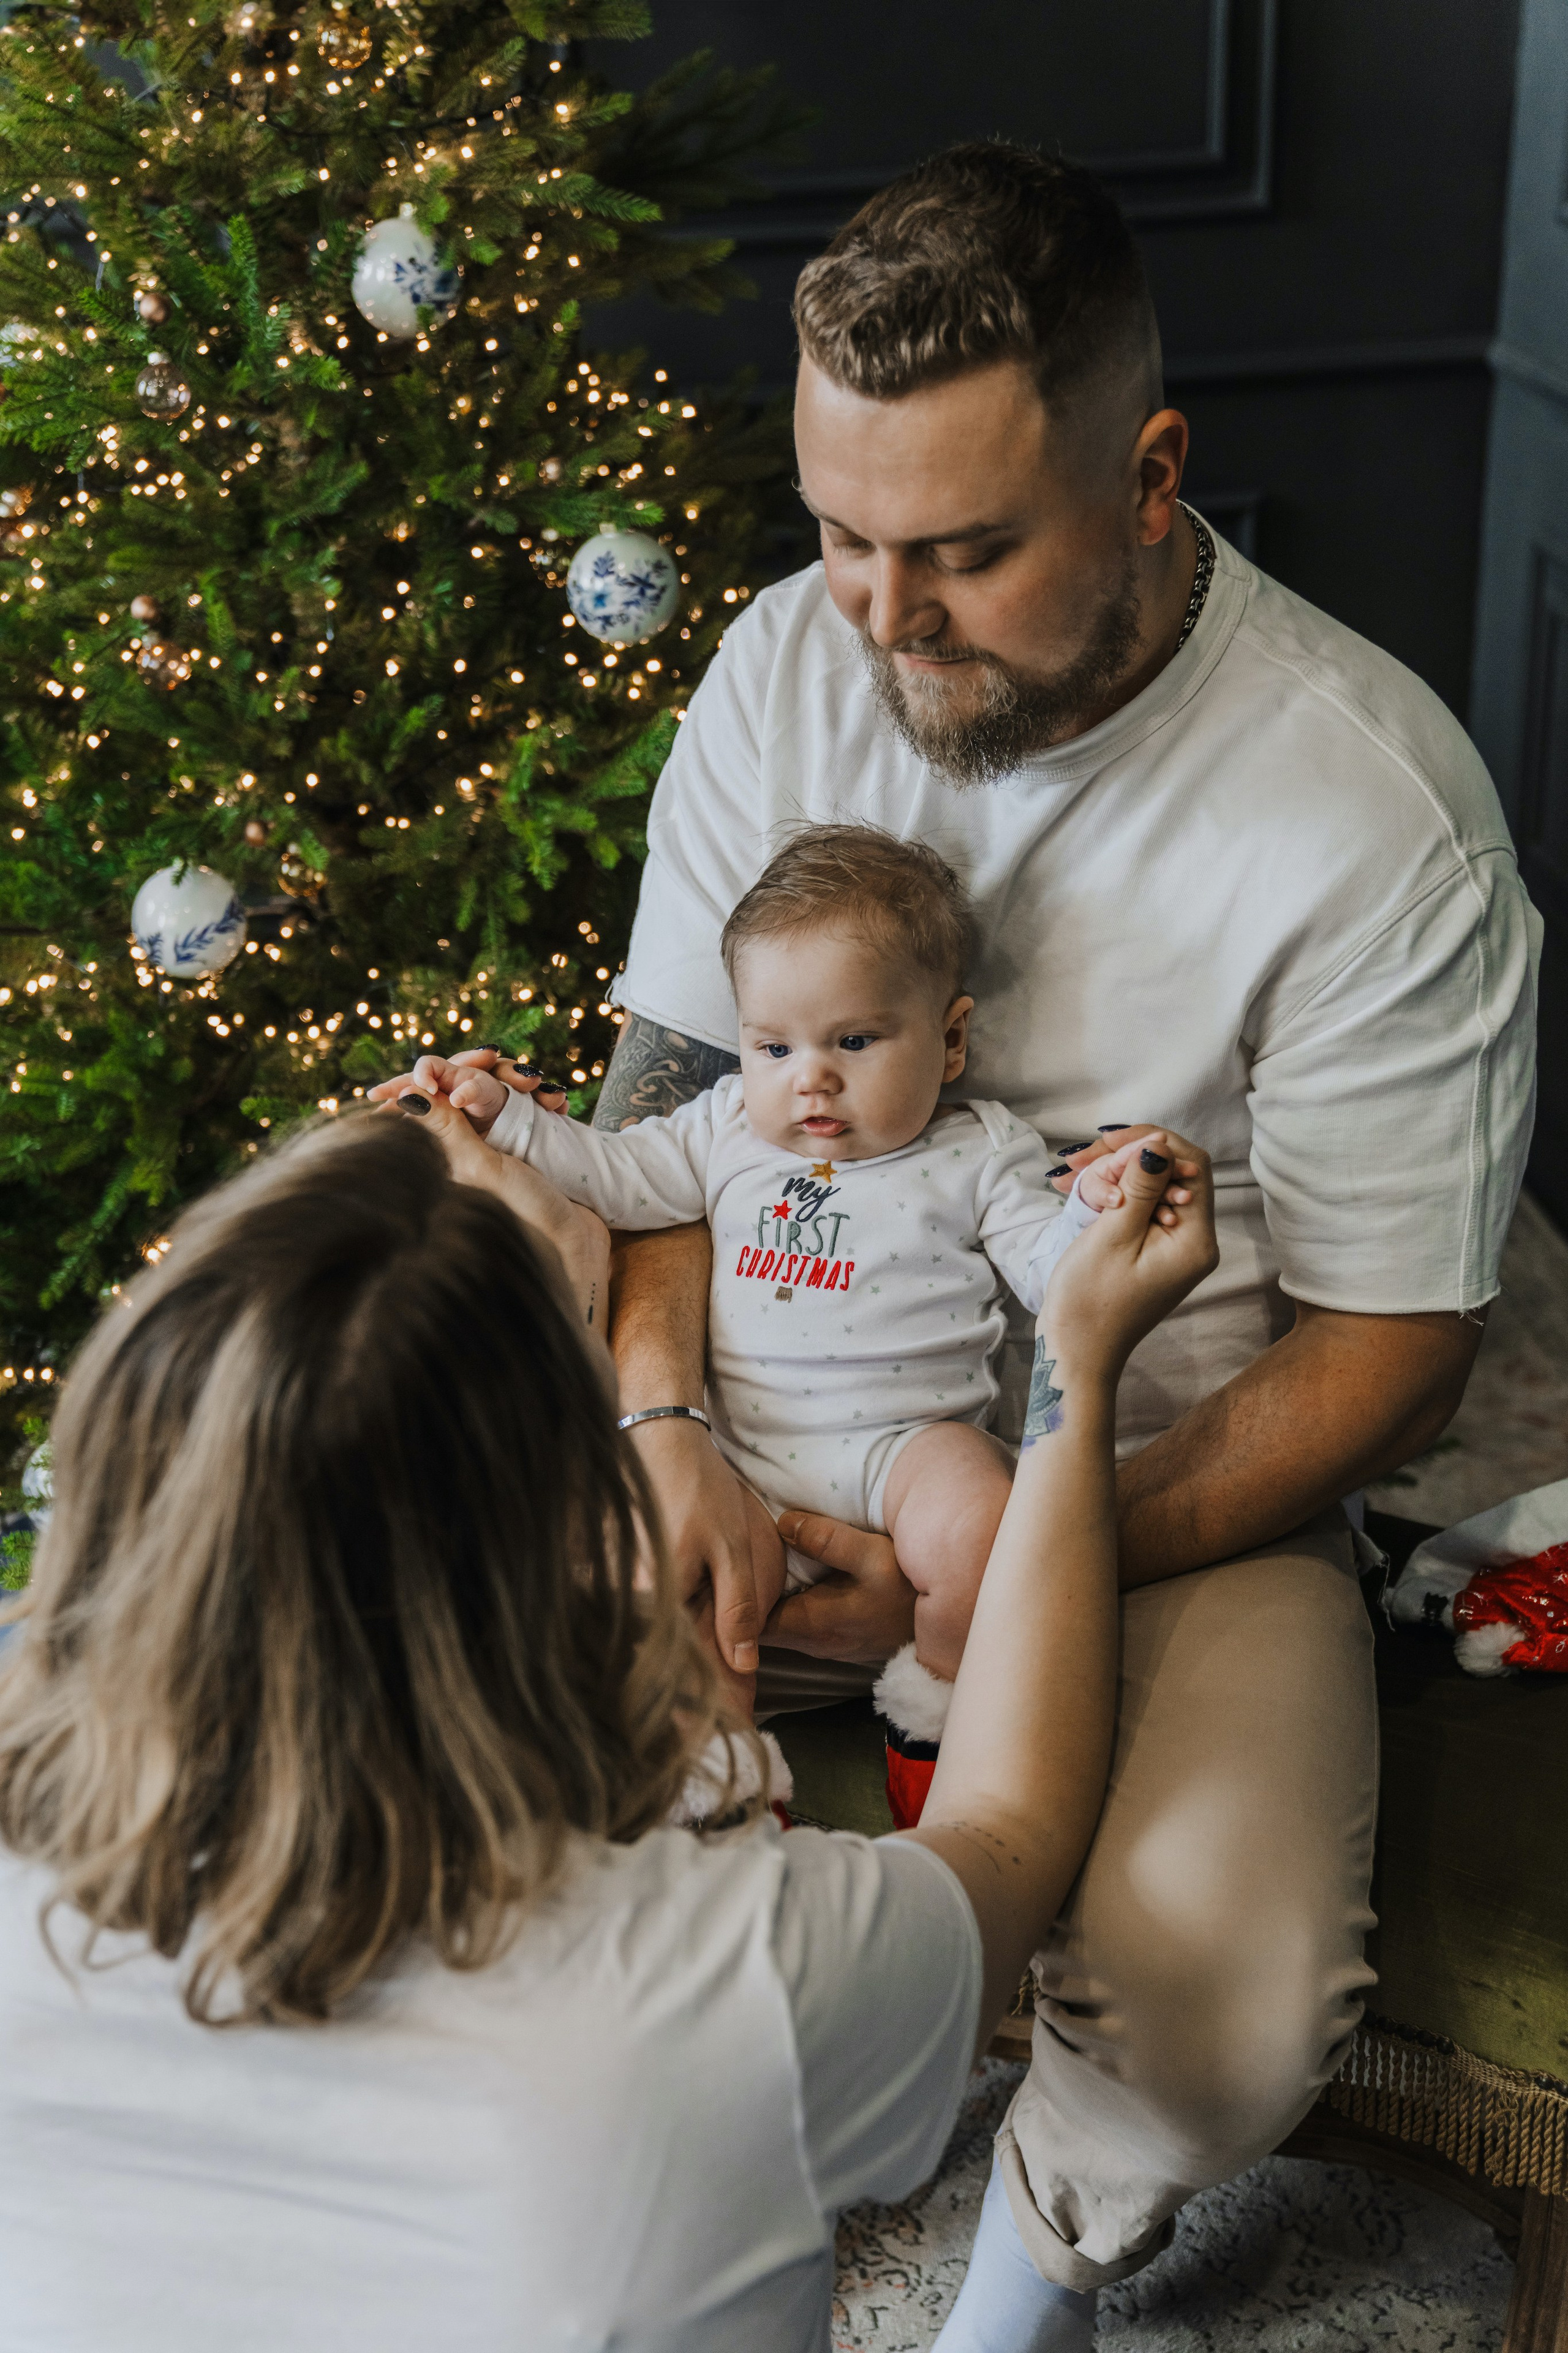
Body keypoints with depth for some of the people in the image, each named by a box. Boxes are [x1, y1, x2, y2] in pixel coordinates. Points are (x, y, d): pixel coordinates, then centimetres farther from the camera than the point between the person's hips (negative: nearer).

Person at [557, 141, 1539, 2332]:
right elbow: (672, 1084, 2)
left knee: (1229, 2002, -28)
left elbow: (1387, 1353, -14)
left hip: (1176, 1486, -3)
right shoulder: (789, 664, -6)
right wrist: (662, 1423, -17)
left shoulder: (1377, 814, -20)